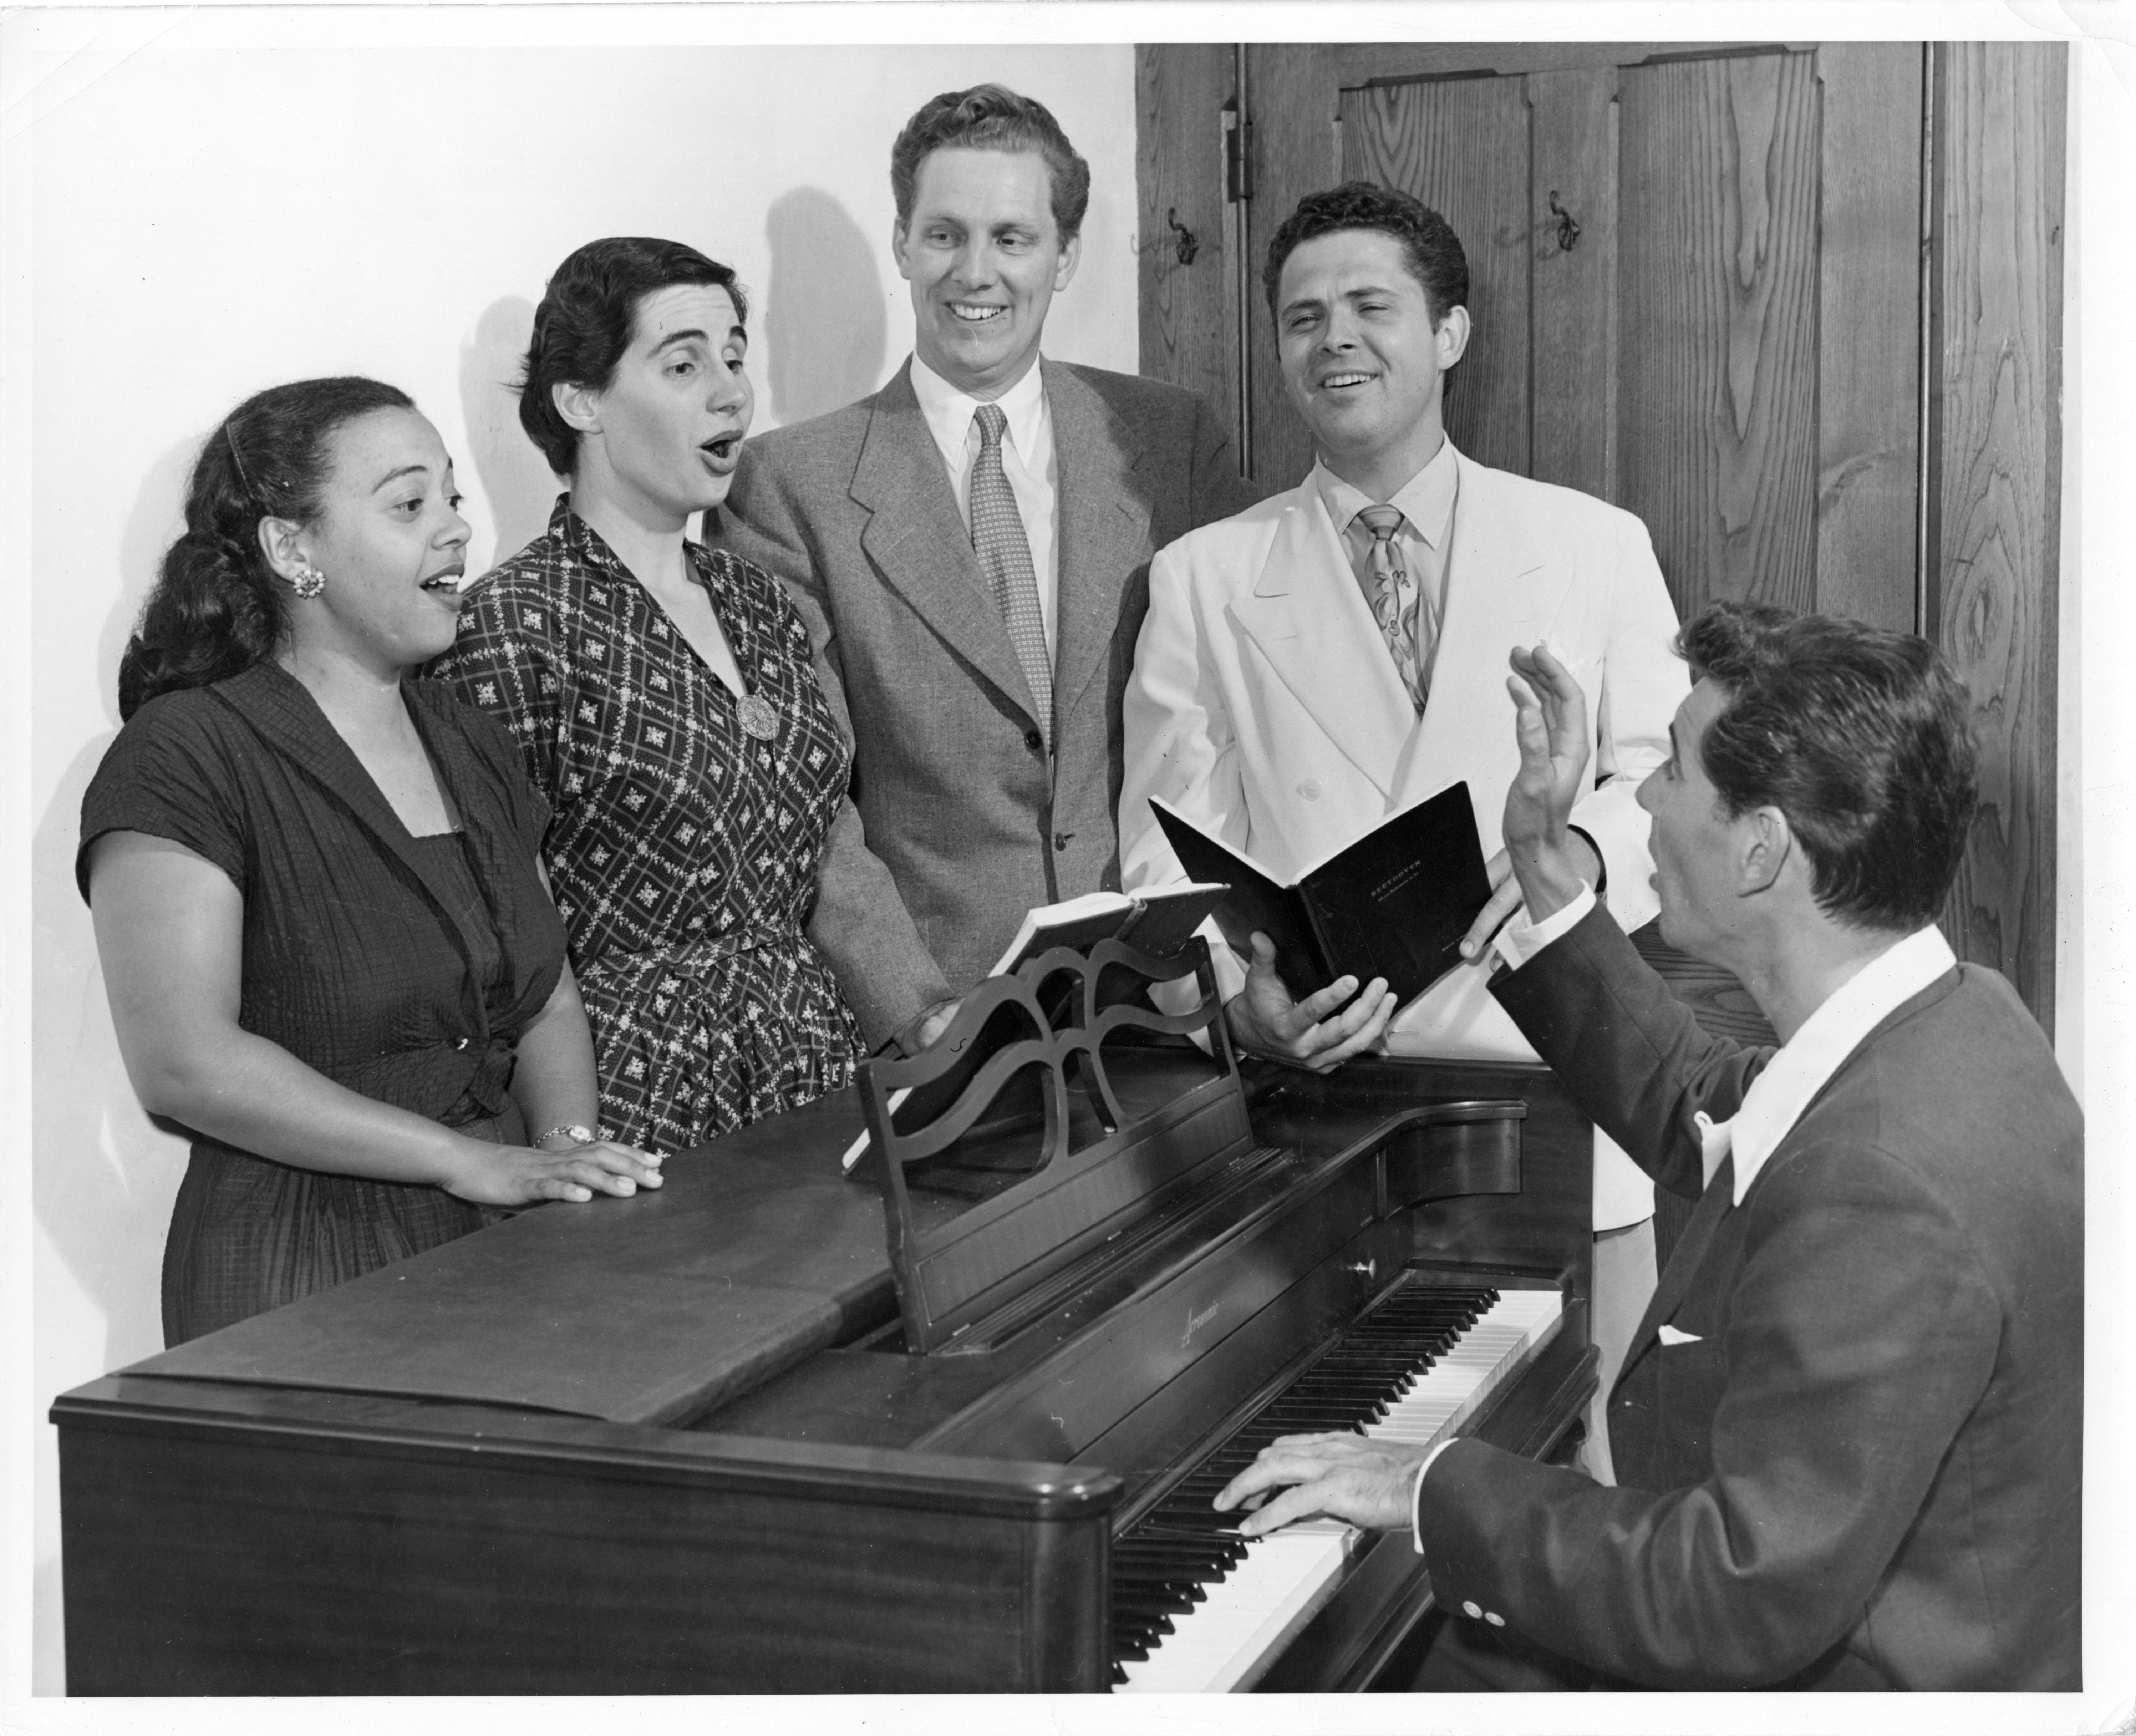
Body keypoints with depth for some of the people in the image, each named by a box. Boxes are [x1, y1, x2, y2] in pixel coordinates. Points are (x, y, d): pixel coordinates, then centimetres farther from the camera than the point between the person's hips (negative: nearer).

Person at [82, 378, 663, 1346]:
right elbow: (184, 1063, -17)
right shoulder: (183, 760, -8)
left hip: (503, 1255, 6)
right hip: (305, 1271, -6)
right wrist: (475, 1162, -18)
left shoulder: (467, 747, 16)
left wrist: (568, 1151, -5)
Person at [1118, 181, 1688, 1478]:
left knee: (1577, 1465, 4)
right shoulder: (1202, 582, 6)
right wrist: (1248, 994, -15)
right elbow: (1168, 855, 3)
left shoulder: (1598, 547, 7)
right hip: (1313, 1094, 0)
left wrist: (1579, 848, -16)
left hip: (1556, 1096, 1)